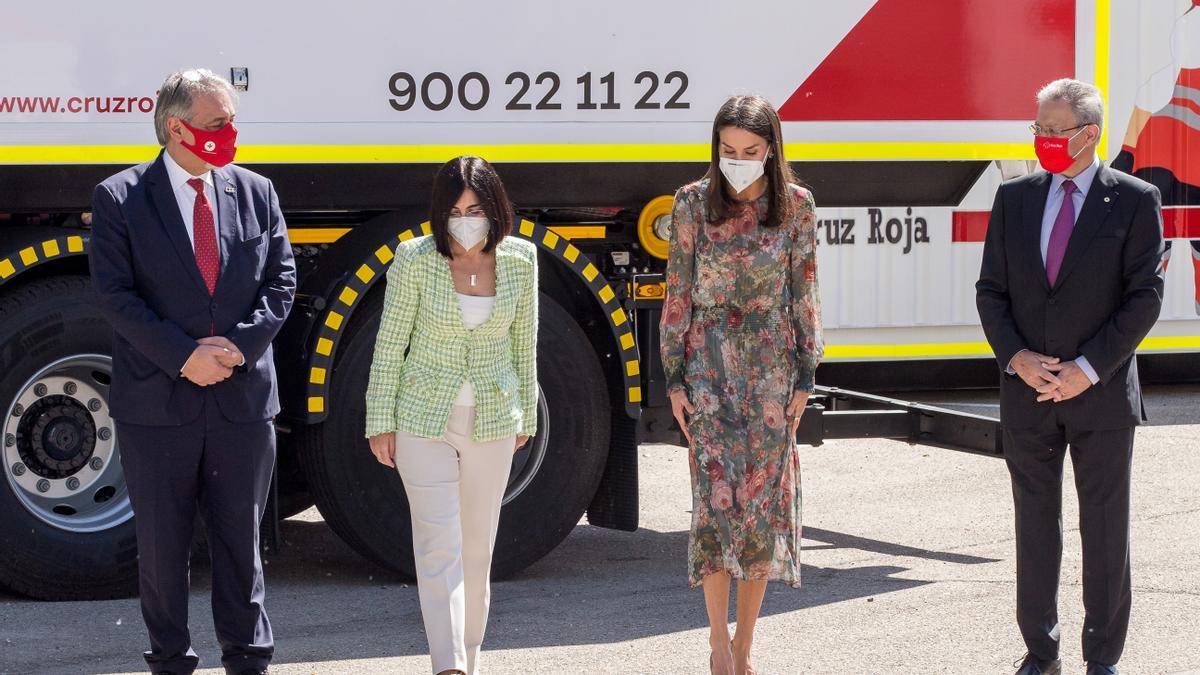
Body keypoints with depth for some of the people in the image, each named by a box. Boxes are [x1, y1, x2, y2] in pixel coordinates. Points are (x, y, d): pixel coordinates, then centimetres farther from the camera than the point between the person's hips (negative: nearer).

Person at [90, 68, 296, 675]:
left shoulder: (256, 192, 6)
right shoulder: (121, 198, -4)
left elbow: (280, 281, 5)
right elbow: (115, 293, -10)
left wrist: (242, 343, -11)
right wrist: (183, 356, -17)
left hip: (242, 394, 3)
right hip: (157, 398, -2)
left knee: (240, 537, 11)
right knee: (161, 543, 8)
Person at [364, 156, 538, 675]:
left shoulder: (519, 262, -2)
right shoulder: (415, 260, -10)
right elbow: (389, 345, -4)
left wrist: (526, 416, 16)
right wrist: (380, 423, -4)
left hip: (492, 424, 3)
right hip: (425, 420, -3)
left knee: (477, 552, 10)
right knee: (439, 550, -11)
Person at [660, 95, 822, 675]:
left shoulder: (796, 206, 0)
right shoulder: (693, 203, -2)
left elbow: (803, 294, 4)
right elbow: (678, 292, 1)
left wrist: (805, 375, 1)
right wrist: (674, 377, -2)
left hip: (771, 366, 1)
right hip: (709, 362, -1)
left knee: (762, 497, 2)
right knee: (716, 494, -10)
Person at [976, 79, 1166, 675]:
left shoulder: (1134, 200, -3)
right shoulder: (1014, 198, 7)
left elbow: (1145, 296, -7)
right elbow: (991, 291, 8)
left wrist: (1088, 369, -14)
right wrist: (1017, 357, -8)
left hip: (1102, 393, -3)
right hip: (1027, 394, 3)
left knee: (1105, 527, 4)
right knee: (1034, 524, 9)